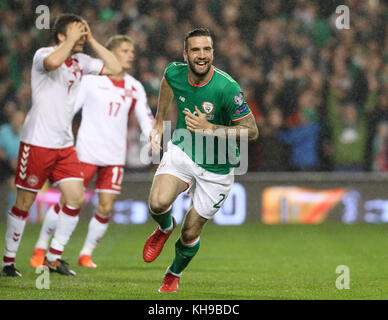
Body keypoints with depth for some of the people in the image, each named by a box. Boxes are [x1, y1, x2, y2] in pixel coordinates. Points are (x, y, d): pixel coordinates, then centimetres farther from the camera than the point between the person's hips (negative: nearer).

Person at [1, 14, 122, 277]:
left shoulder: (81, 61, 11)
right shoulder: (43, 55, -10)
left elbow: (115, 68, 8)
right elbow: (53, 61, -35)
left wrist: (91, 40, 2)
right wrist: (72, 39, -20)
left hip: (64, 144, 7)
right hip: (37, 143, -7)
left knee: (76, 198, -3)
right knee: (24, 202, -1)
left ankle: (54, 257, 9)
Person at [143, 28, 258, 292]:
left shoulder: (227, 88, -27)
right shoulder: (175, 73, -13)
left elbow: (252, 131, -21)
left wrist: (210, 129, -30)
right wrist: (159, 122, 16)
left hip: (216, 168, -2)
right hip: (181, 151, 2)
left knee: (190, 234, 5)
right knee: (158, 203, -25)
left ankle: (175, 273, 39)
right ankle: (165, 228, 13)